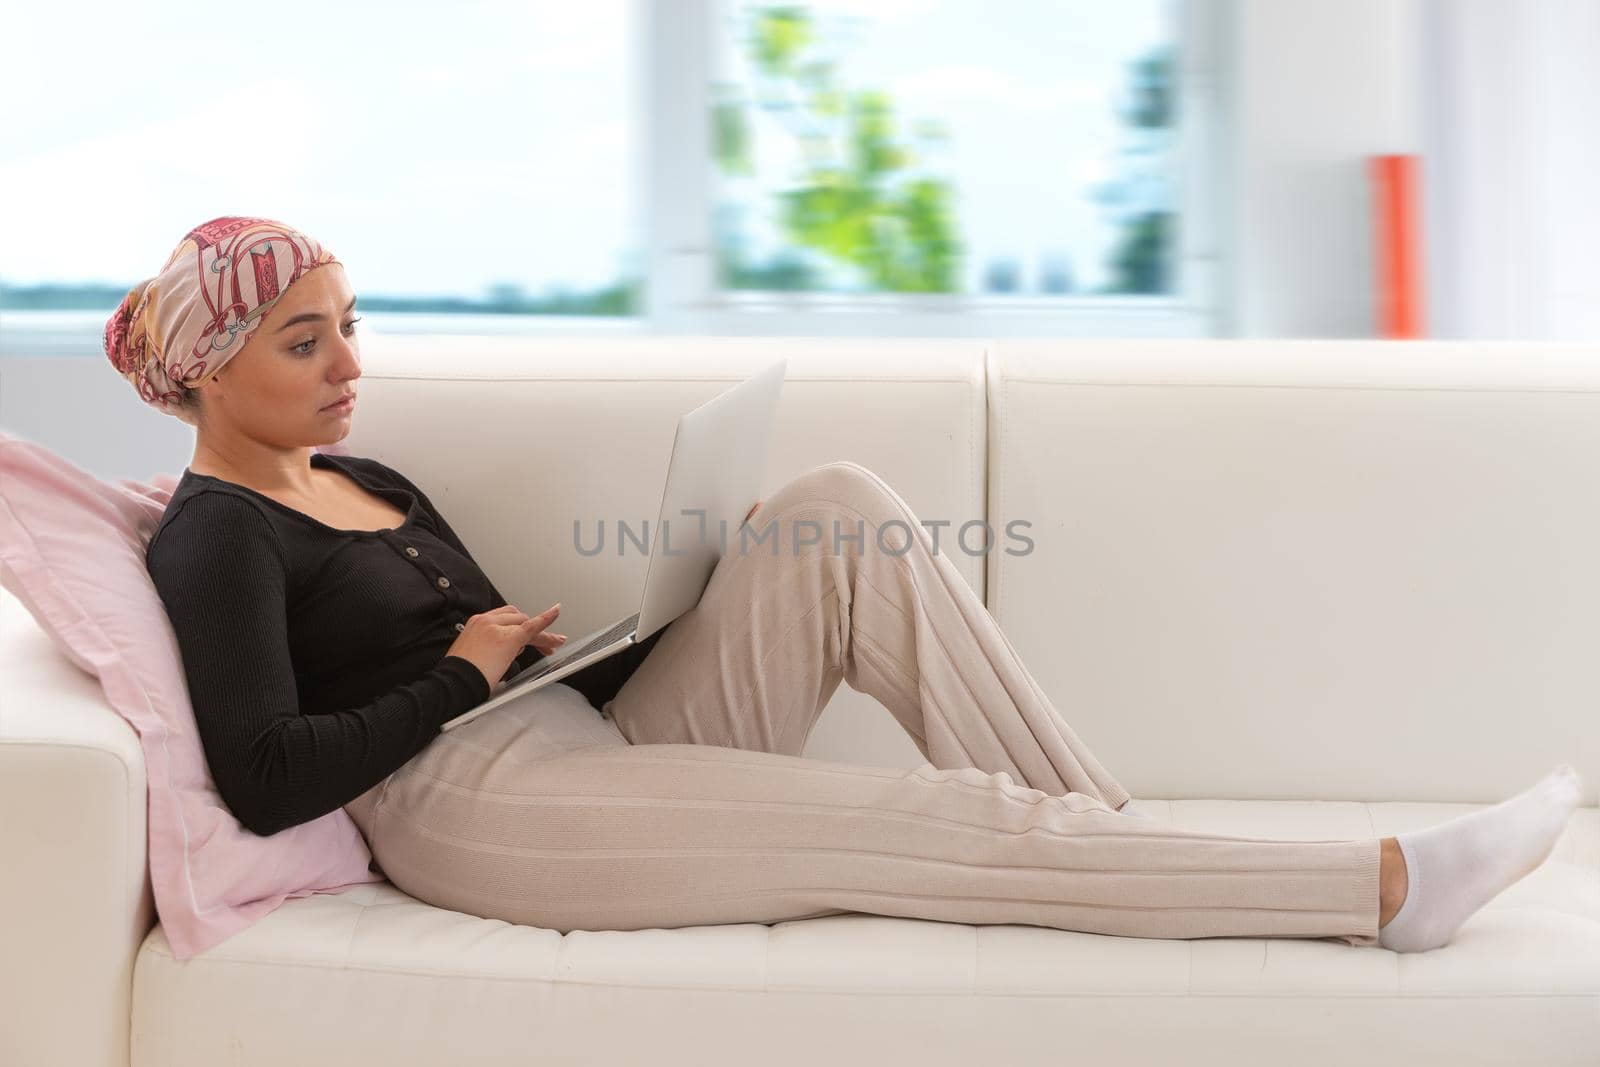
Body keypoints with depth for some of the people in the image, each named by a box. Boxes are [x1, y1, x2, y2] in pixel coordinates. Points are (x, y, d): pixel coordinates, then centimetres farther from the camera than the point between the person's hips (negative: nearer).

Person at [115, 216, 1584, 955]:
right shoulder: (215, 539, -5)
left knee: (837, 508, -10)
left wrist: (704, 591, 6)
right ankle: (1390, 885, -16)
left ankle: (1114, 833, -12)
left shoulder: (362, 482, 22)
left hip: (589, 747, 9)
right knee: (942, 821, -20)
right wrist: (461, 670, -9)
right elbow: (268, 778, -19)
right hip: (479, 812, -8)